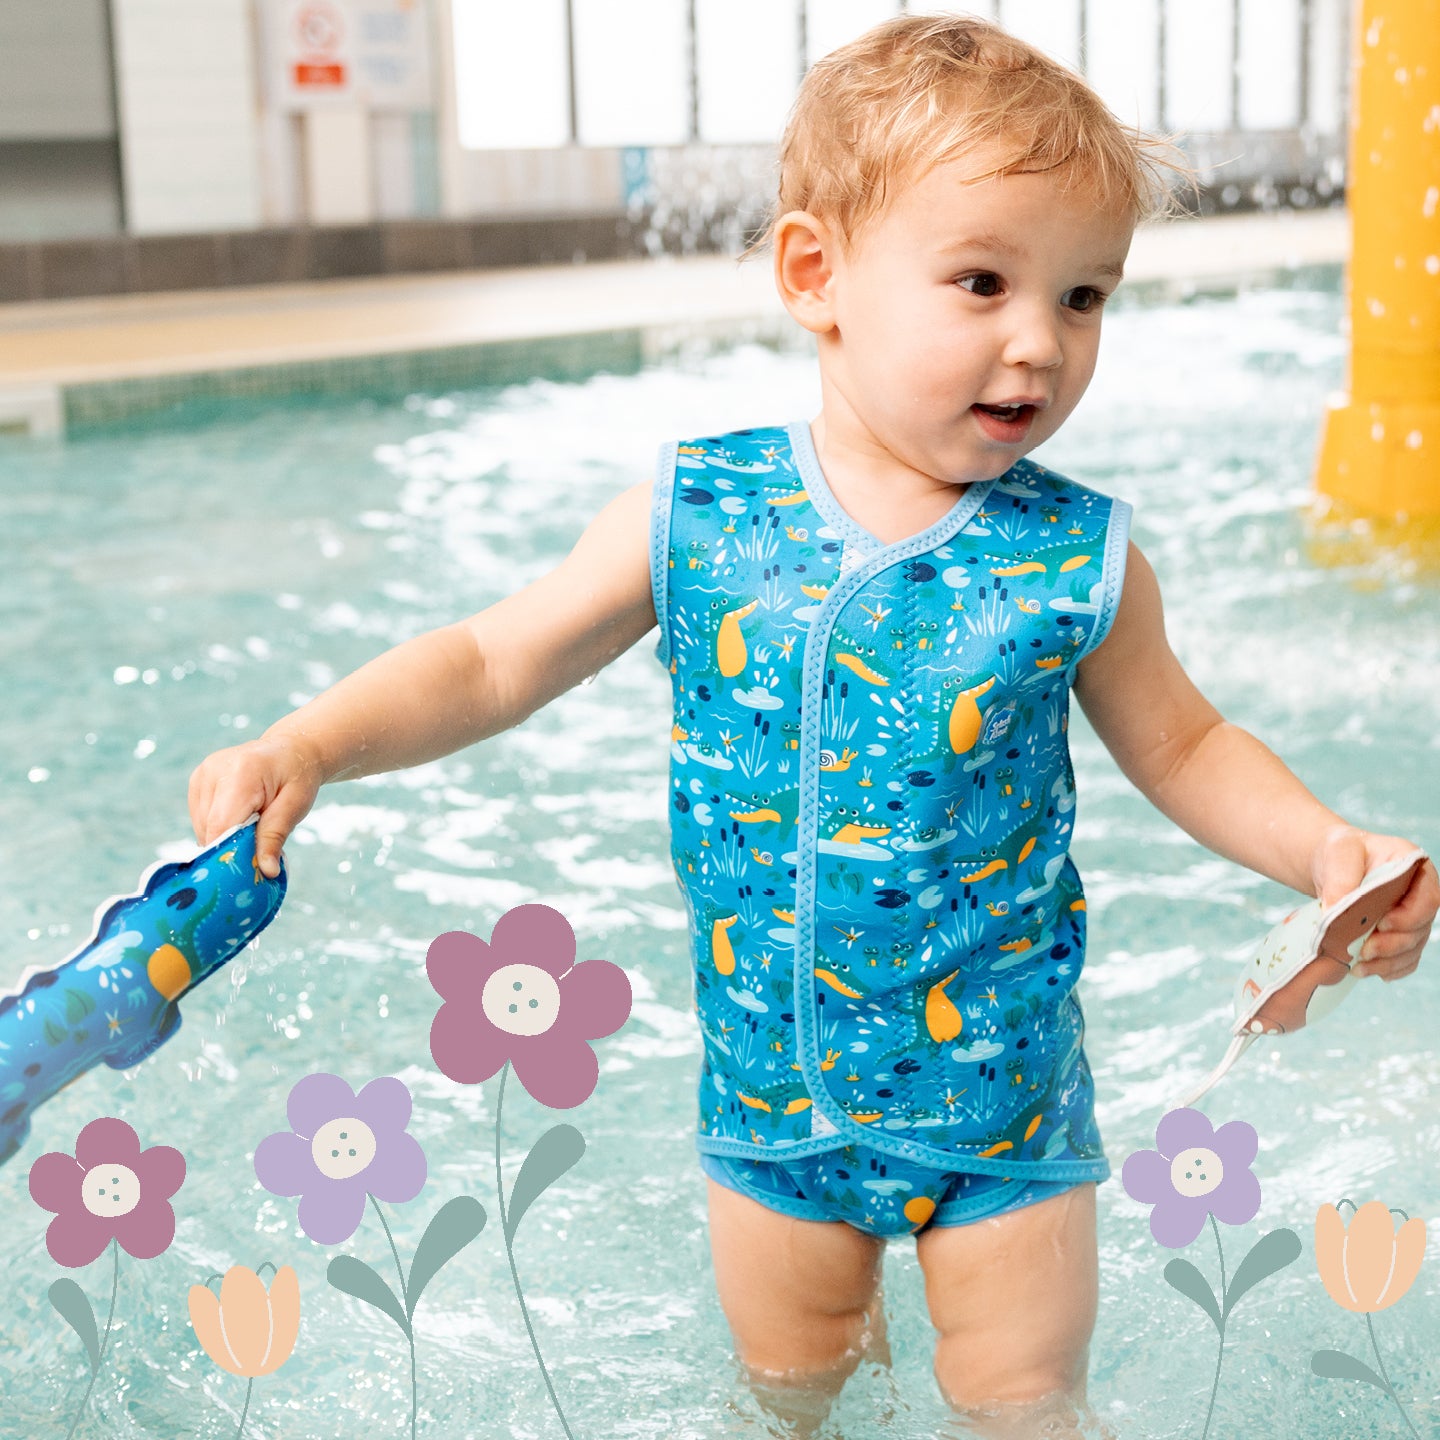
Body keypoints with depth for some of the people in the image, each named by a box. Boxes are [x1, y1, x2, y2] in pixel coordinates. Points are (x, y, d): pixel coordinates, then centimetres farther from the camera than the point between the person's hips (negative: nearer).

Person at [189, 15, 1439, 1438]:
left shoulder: (1076, 559, -13)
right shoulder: (694, 517, -12)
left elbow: (1177, 744, 2)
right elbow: (490, 663, -4)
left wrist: (1321, 846, -14)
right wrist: (303, 745, -15)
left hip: (999, 1106, -1)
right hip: (769, 1099, 2)